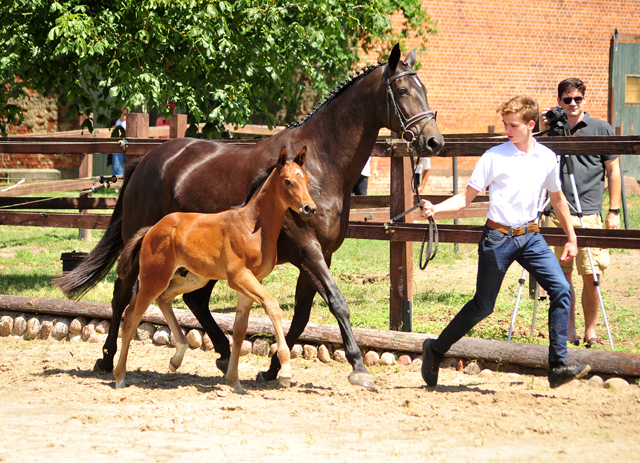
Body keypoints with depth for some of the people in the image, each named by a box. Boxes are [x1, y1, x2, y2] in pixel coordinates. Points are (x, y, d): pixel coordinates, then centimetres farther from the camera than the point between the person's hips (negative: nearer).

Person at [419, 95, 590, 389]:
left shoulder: (547, 158, 4)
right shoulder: (494, 157, -7)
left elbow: (557, 198, 19)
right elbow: (467, 198, -3)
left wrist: (571, 238, 21)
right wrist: (436, 209, -20)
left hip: (530, 237, 4)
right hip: (498, 238, -4)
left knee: (561, 290, -14)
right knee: (483, 306, 2)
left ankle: (558, 366, -12)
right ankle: (435, 350, 22)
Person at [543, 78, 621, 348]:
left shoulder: (601, 130, 4)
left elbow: (613, 171, 6)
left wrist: (614, 211, 1)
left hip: (590, 213, -2)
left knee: (591, 275, -6)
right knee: (562, 273, 3)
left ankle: (590, 331, 7)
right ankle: (568, 331, 12)